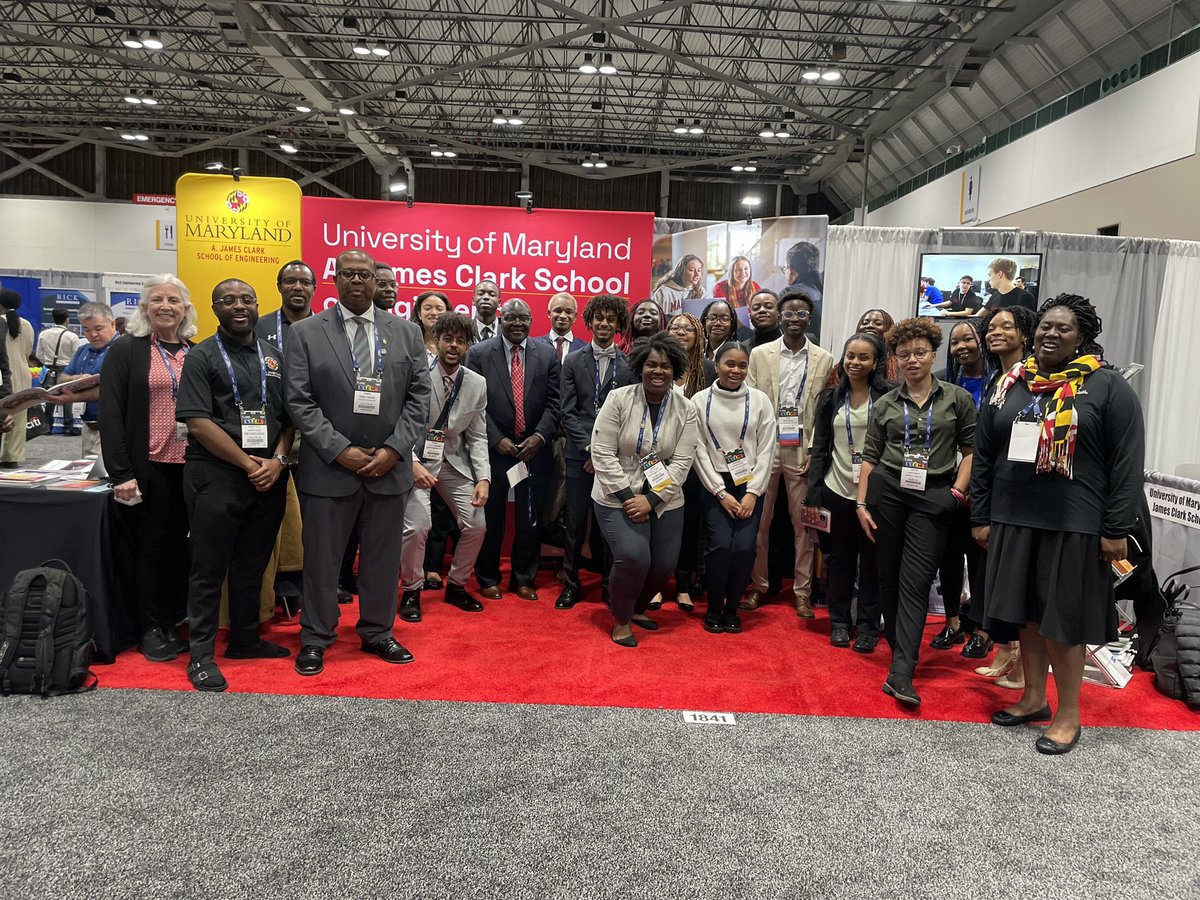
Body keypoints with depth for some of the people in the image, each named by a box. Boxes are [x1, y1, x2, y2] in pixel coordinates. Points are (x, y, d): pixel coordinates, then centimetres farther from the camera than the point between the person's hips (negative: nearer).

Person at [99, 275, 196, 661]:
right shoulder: (125, 350, -2)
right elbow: (111, 414, -6)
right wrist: (121, 473, -12)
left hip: (190, 466, 3)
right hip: (149, 467, -3)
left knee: (179, 545, 10)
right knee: (153, 546, 5)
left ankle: (175, 622, 22)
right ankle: (152, 629, 17)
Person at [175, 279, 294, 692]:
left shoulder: (274, 356, 13)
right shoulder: (202, 357, -2)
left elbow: (288, 415, 9)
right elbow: (197, 423, -11)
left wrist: (277, 460, -7)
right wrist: (248, 464, -14)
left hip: (268, 477, 5)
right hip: (216, 476, -4)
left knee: (253, 565, 14)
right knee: (209, 567, 3)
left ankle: (246, 639, 28)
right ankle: (202, 654, 12)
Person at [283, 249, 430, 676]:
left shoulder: (407, 333, 6)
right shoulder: (305, 333, 0)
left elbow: (418, 396, 3)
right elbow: (299, 401, -5)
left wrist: (393, 449, -9)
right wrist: (340, 450, -14)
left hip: (389, 469, 2)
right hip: (329, 468, -2)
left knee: (383, 558, 12)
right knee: (321, 558, 9)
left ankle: (377, 633, 29)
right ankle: (315, 638, 25)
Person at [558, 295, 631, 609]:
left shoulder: (630, 365, 5)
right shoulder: (573, 362, 7)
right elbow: (568, 412, 2)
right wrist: (590, 448, -8)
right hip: (580, 454, 1)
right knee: (574, 521, 3)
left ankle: (610, 584, 17)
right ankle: (571, 583, 16)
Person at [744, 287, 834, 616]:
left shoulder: (824, 360, 5)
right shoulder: (760, 354, 5)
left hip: (803, 452, 0)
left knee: (803, 524, 4)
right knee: (759, 521, 5)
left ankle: (802, 592, 14)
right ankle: (758, 585, 18)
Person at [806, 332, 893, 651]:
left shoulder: (887, 397, -3)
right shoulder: (831, 398, 7)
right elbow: (820, 447, 7)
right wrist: (813, 493, 1)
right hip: (838, 490, 3)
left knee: (871, 560, 7)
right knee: (840, 558, 11)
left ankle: (868, 627, 18)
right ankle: (839, 622, 23)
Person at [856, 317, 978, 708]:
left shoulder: (957, 399, 4)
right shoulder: (885, 405, 9)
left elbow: (970, 450, 6)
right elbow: (870, 457, 9)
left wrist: (957, 491, -6)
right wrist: (862, 504, 2)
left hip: (933, 498, -2)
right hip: (887, 491, 3)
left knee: (915, 582, -8)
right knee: (888, 576, 7)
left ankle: (901, 672, -11)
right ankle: (900, 652, 23)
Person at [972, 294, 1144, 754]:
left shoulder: (1108, 387, -3)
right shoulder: (1011, 384, 9)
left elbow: (1128, 463, -7)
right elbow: (984, 456, 11)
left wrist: (1117, 530, -11)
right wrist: (981, 517, 8)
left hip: (1074, 526, -4)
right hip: (1013, 521, 4)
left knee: (1063, 620, 3)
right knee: (1028, 614, 13)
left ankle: (1068, 715, 18)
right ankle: (1033, 698, 29)